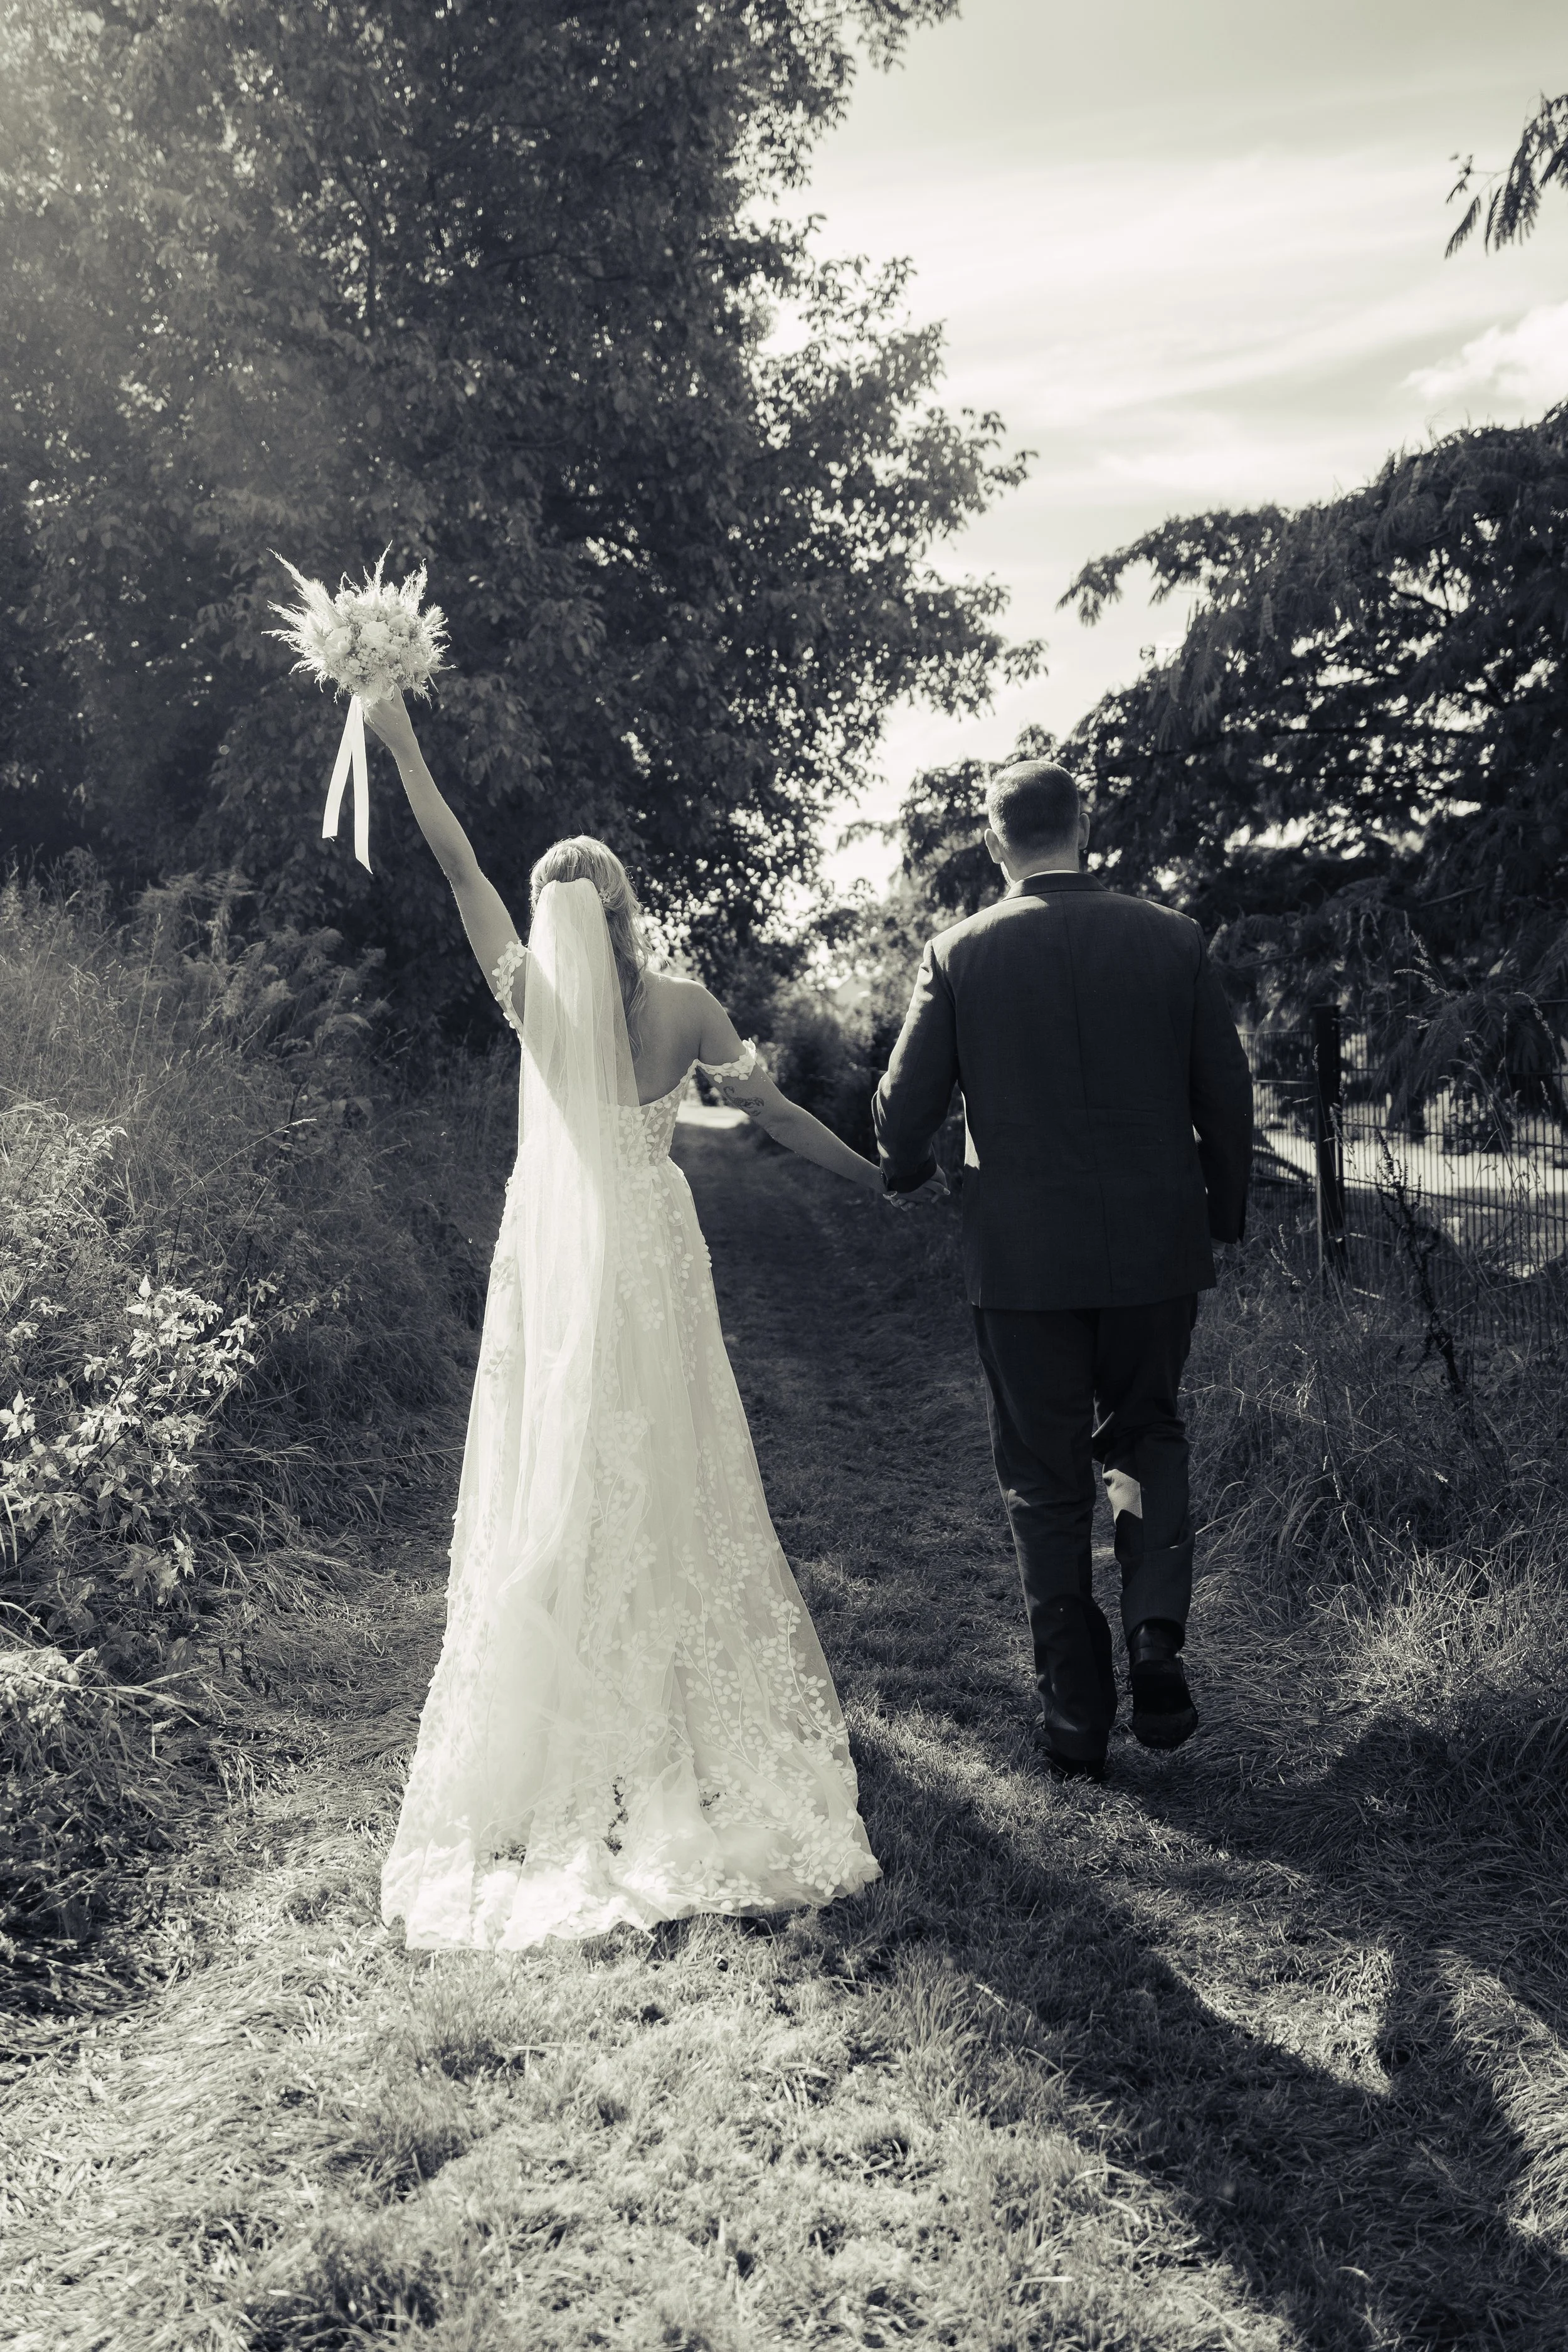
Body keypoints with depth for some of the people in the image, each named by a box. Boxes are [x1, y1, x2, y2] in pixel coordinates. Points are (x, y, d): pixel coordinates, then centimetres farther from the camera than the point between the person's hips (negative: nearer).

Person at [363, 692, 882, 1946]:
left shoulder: (533, 995, -7)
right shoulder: (681, 1003, -7)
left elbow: (460, 864, 0)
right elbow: (780, 1112, -2)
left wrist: (399, 741, 5)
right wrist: (880, 1177, 10)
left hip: (550, 1266, 0)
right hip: (653, 1261, 0)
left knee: (551, 1488, 10)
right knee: (670, 1482, 11)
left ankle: (562, 1720, 19)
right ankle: (689, 1708, 22)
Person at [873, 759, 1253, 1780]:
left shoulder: (959, 953, -5)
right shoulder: (1174, 939, -1)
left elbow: (904, 1110, -5)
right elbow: (1228, 1096, 1)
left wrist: (907, 1171, 18)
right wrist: (1224, 1212, 17)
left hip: (1024, 1255, -1)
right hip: (1158, 1244, 2)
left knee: (1046, 1477, 11)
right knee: (1148, 1438, 22)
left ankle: (1078, 1709, 16)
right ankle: (1157, 1638, 4)